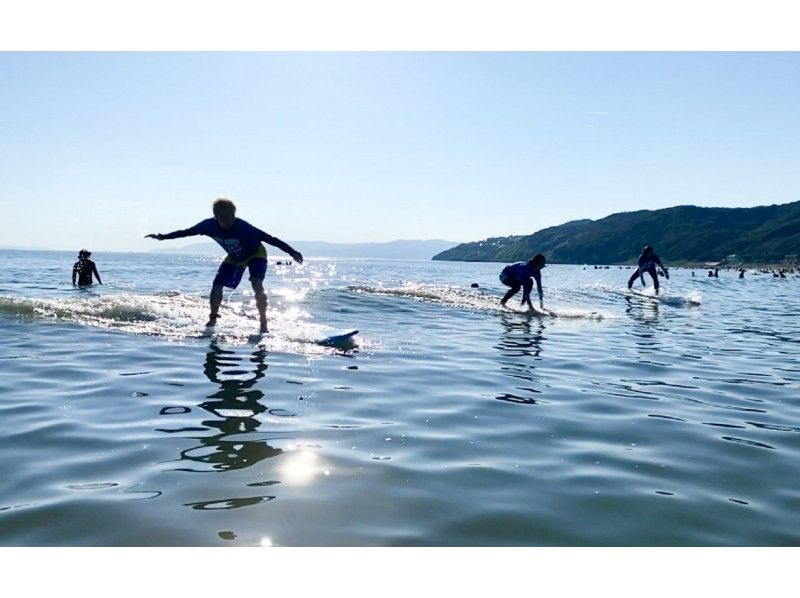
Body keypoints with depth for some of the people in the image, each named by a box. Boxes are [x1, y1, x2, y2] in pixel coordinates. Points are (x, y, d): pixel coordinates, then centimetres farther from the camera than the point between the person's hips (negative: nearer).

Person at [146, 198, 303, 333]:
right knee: (216, 285, -5)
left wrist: (293, 253, -43)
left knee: (257, 285, -28)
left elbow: (270, 239, -37)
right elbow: (186, 232, -8)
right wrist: (162, 237, -5)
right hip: (234, 258, 5)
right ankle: (213, 318, 17)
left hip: (256, 254, -5)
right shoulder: (210, 225, -23)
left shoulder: (243, 227, -36)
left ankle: (263, 321, -16)